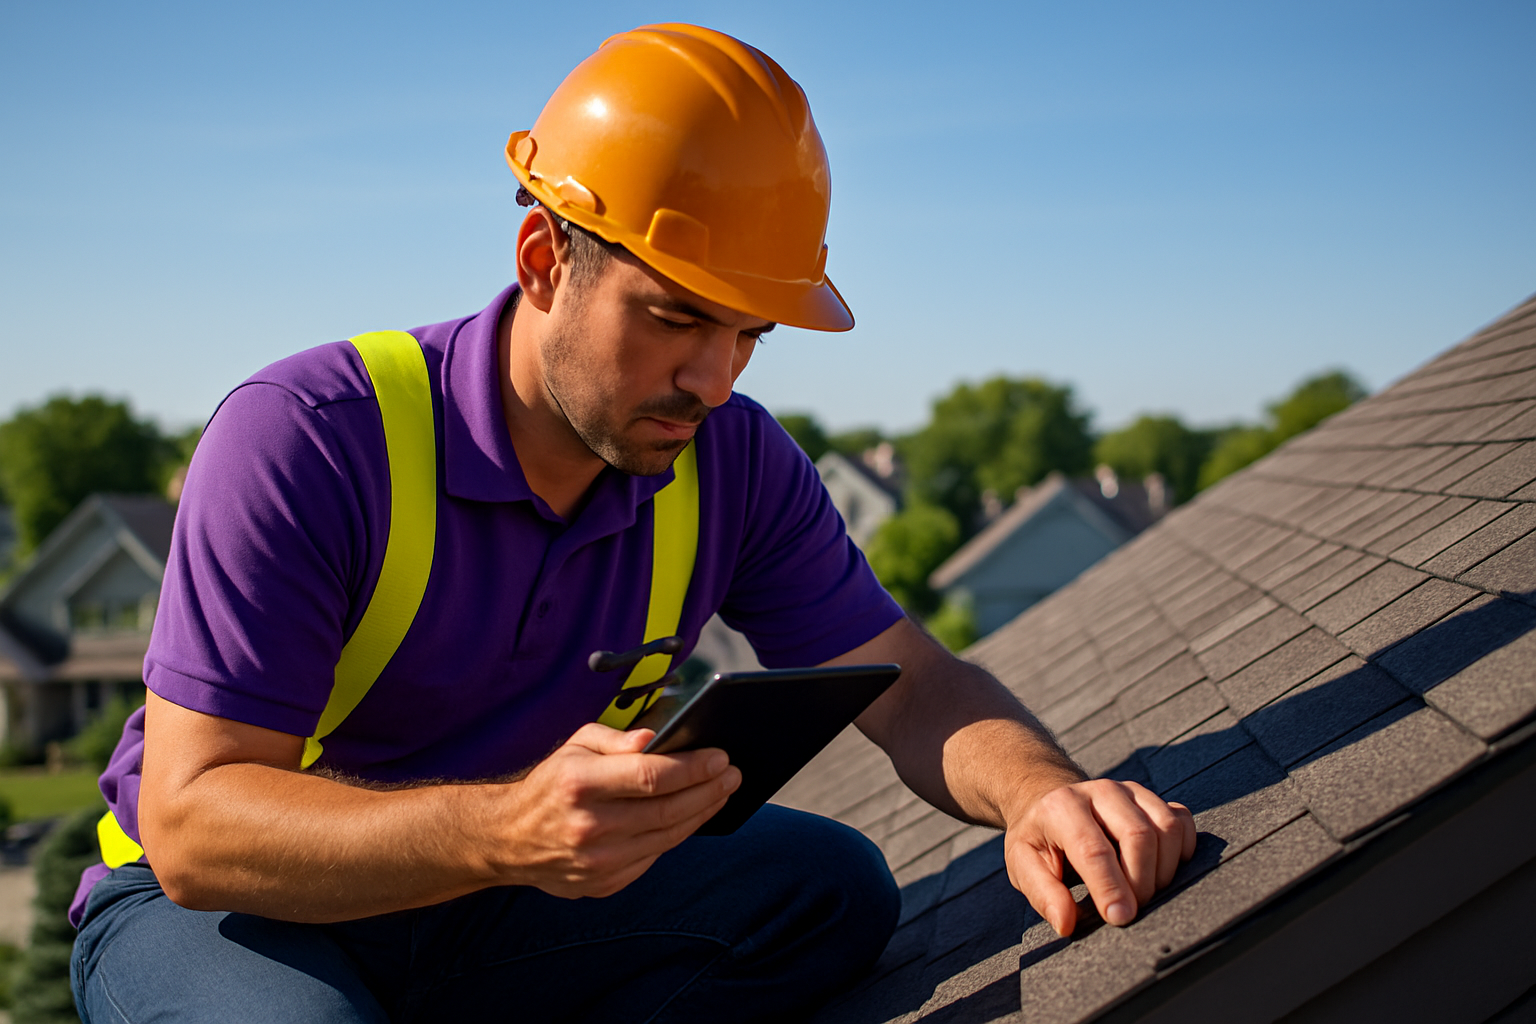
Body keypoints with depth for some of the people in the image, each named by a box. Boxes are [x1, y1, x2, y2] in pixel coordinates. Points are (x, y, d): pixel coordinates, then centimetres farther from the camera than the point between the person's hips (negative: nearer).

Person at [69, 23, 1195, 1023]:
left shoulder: (730, 463, -7)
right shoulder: (301, 438, -23)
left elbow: (911, 686, -6)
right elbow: (189, 825, -28)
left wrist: (1042, 792, -31)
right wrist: (503, 830, -46)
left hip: (485, 918, 5)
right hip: (222, 909, -5)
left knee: (830, 885, -18)